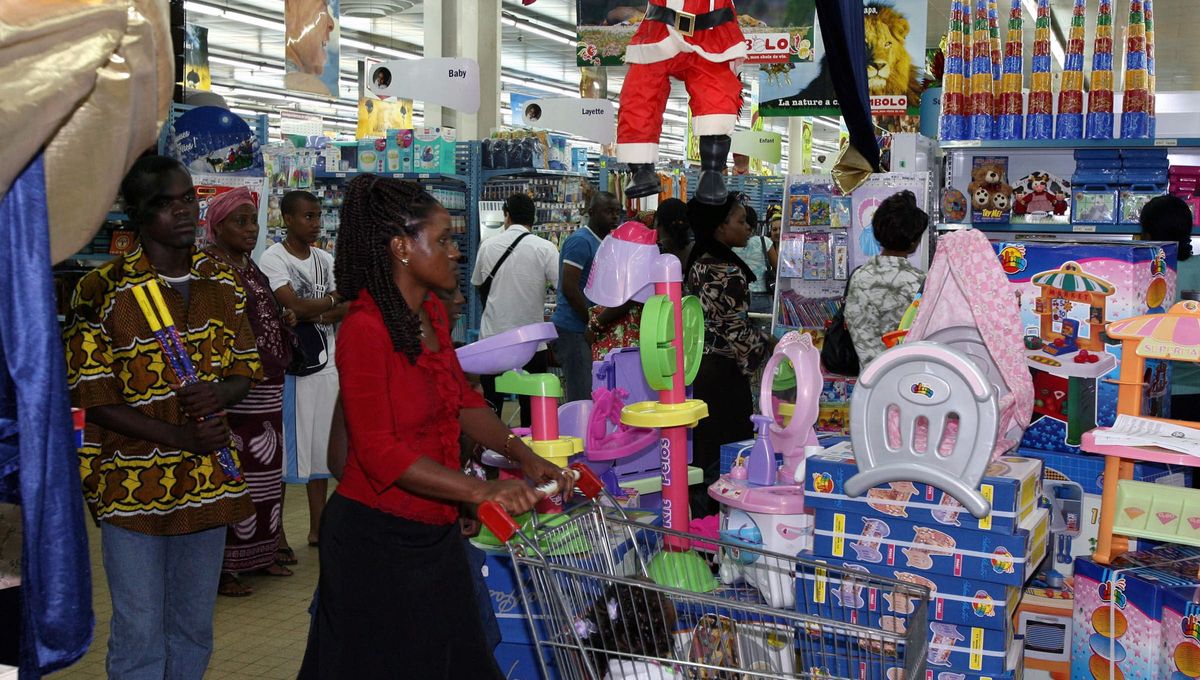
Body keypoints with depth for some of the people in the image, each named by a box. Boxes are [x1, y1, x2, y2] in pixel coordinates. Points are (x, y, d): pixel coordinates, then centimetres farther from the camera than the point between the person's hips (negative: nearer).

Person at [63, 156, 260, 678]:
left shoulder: (224, 283, 5)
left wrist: (219, 393, -14)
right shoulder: (102, 291, -10)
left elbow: (245, 371, 10)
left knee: (194, 630, 17)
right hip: (131, 488, -4)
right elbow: (93, 399, -11)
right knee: (139, 636, 4)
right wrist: (179, 436, -20)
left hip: (208, 483, 4)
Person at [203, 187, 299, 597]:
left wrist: (285, 319, 9)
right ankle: (222, 567, 4)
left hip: (266, 392, 9)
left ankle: (259, 554, 27)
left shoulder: (251, 267, 16)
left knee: (264, 471, 14)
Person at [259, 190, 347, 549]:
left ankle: (317, 528, 21)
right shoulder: (273, 259, -7)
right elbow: (296, 306, -19)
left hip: (326, 364, 6)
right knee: (284, 449, -3)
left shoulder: (324, 259, 12)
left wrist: (314, 316, -14)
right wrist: (337, 297, -8)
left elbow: (346, 309, 3)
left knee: (320, 445, 11)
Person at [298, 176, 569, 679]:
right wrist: (482, 490, -30)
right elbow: (380, 452, -25)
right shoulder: (366, 330, -21)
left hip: (434, 532, 8)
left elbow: (463, 401, 11)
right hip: (378, 538, -8)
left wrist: (524, 456, -3)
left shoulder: (431, 314, 6)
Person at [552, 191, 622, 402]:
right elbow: (569, 288, -20)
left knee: (591, 398, 10)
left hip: (586, 330, 9)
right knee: (582, 399, -9)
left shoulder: (600, 242, 18)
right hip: (573, 330, -9)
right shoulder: (580, 241, -12)